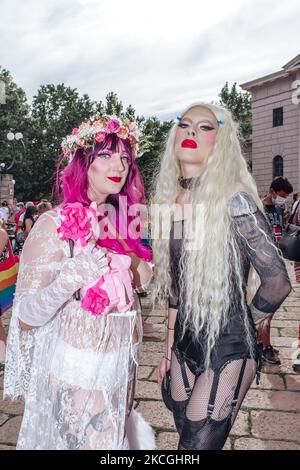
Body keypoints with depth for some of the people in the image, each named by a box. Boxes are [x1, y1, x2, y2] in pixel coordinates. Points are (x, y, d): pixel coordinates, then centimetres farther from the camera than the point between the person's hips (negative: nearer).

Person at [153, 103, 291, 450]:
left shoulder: (233, 201, -17)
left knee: (195, 444, 3)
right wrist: (169, 350, 15)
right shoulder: (170, 204, 3)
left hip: (227, 351, -6)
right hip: (185, 346, 6)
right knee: (185, 433, 20)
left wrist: (245, 326, 0)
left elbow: (277, 282, -15)